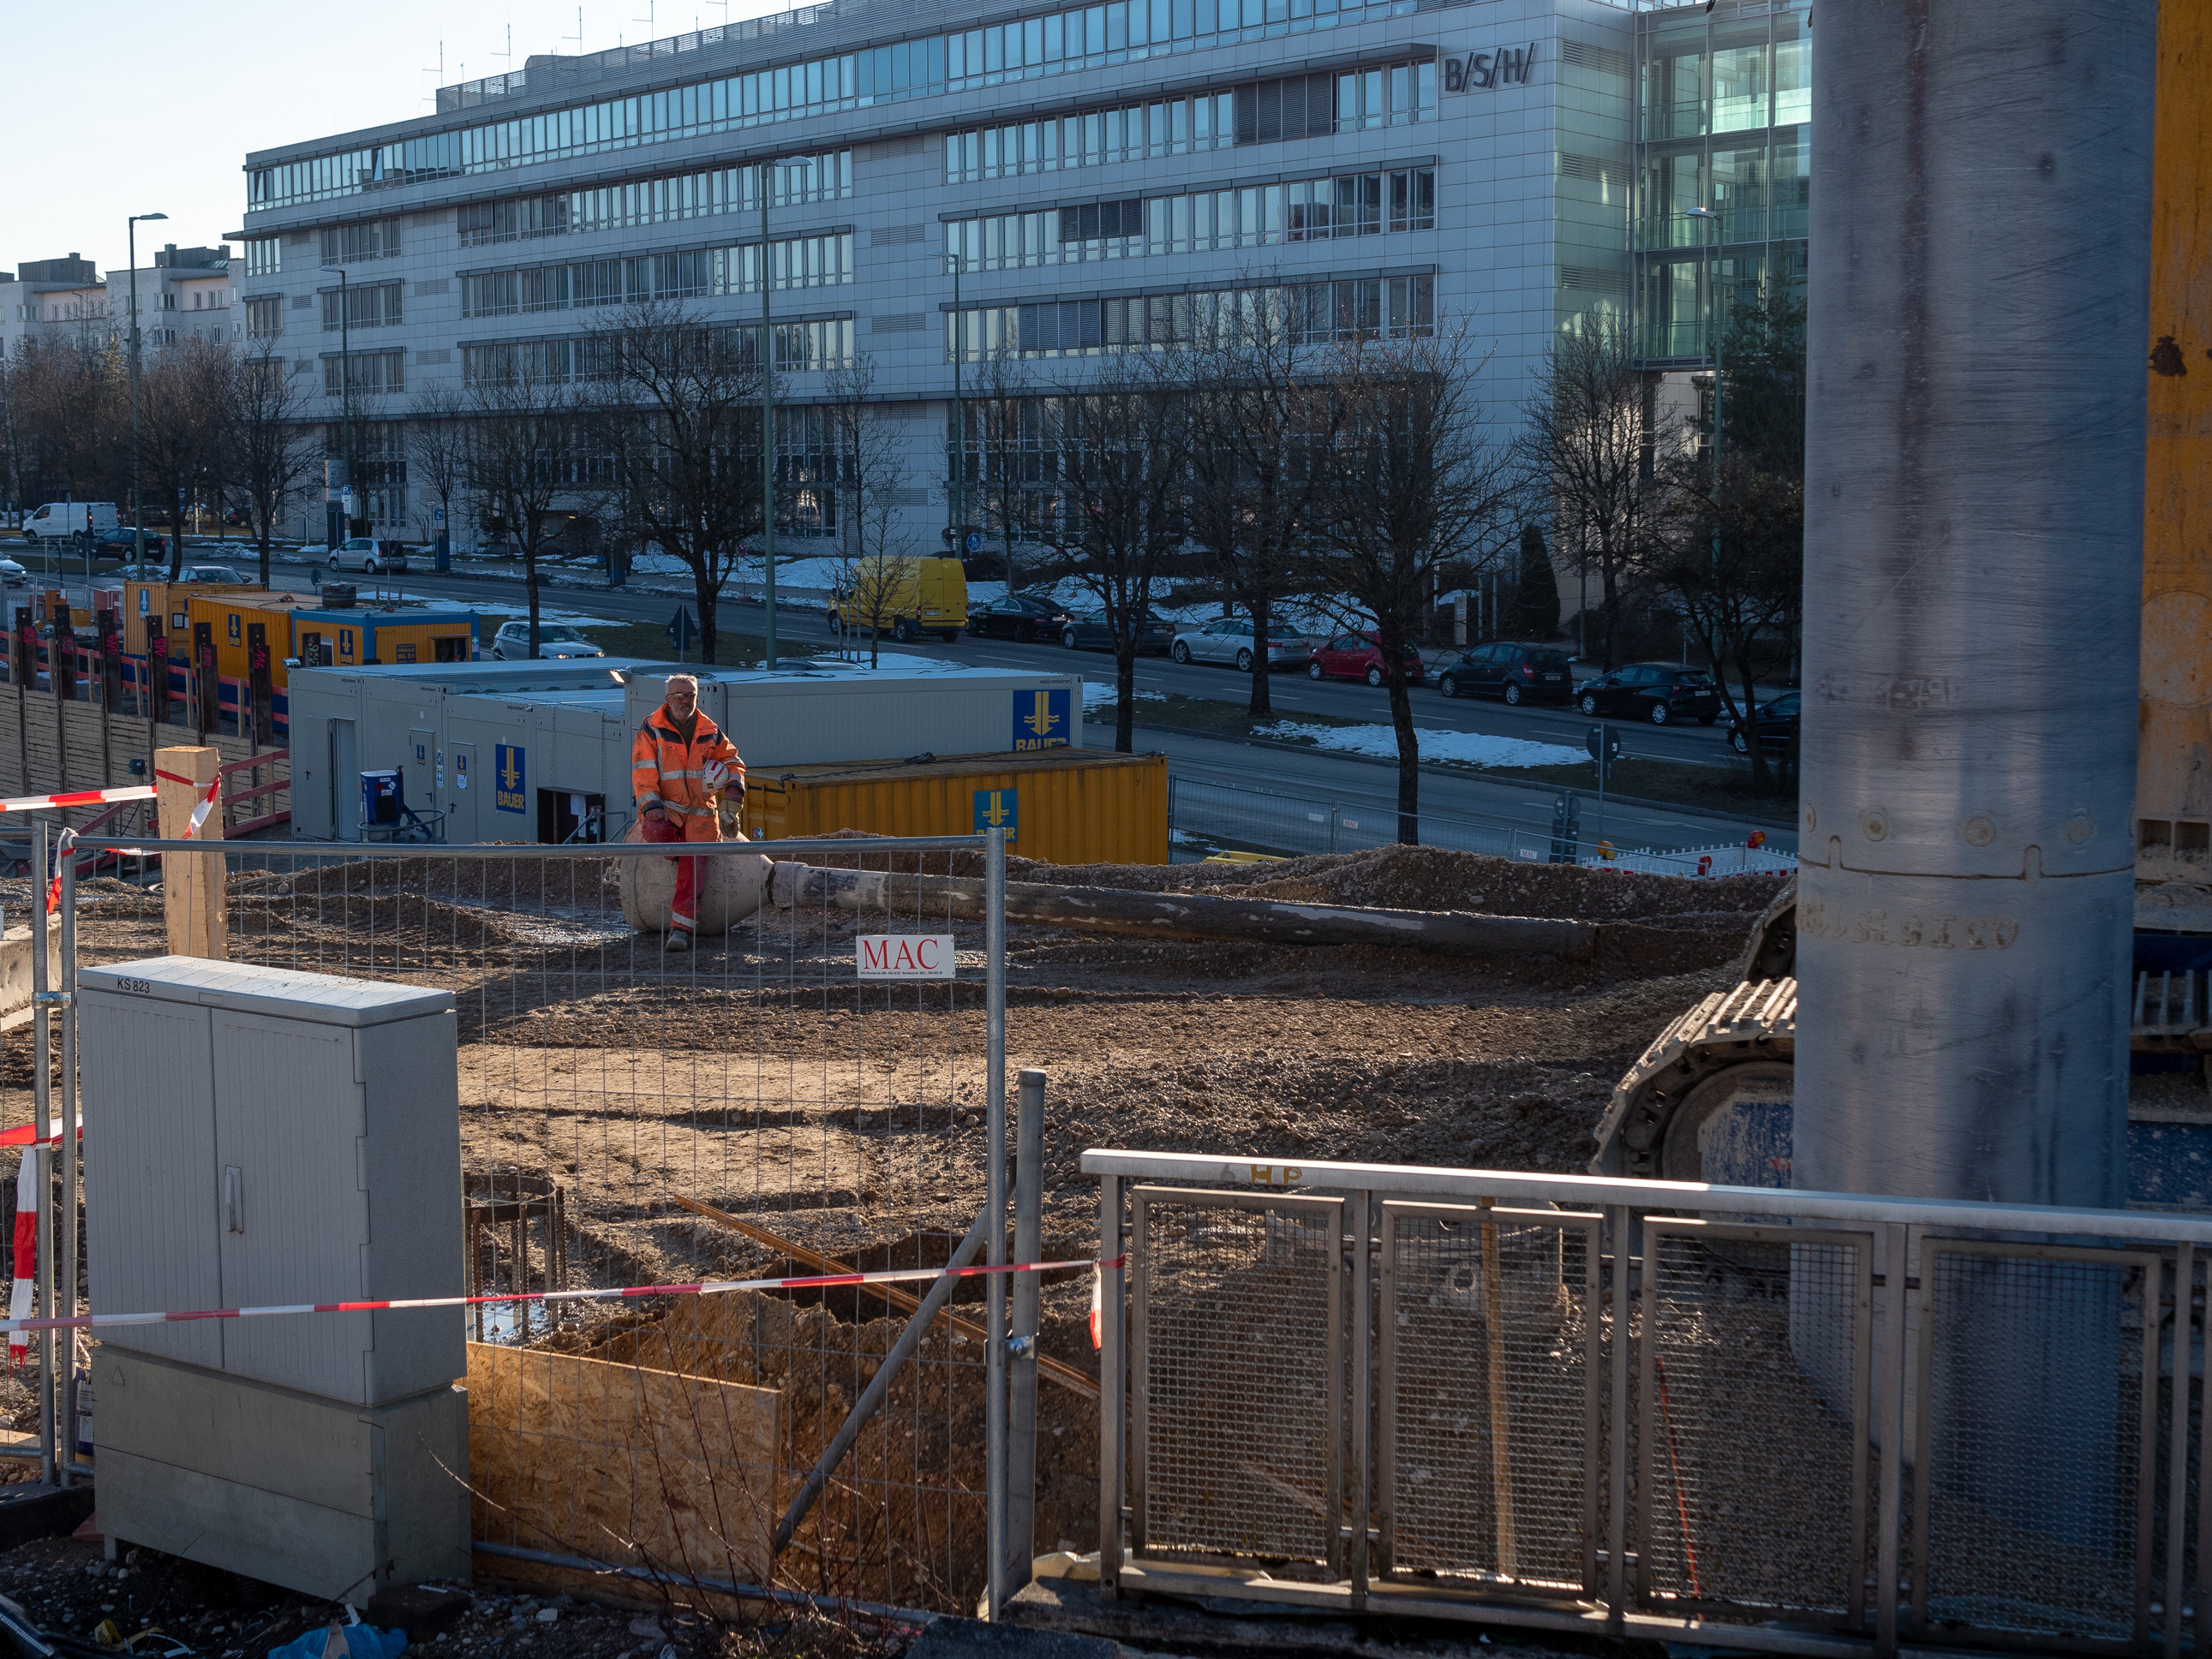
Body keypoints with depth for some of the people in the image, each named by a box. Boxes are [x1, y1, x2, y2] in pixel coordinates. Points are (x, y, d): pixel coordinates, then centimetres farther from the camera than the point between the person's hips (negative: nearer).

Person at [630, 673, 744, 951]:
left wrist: (735, 785, 1)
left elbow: (731, 759, 23)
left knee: (691, 862, -14)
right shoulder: (651, 730, 1)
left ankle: (681, 928, -18)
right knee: (657, 832, -35)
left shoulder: (710, 732, 11)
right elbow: (643, 772, -6)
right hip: (665, 807, -2)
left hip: (700, 811, 2)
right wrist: (651, 805, -19)